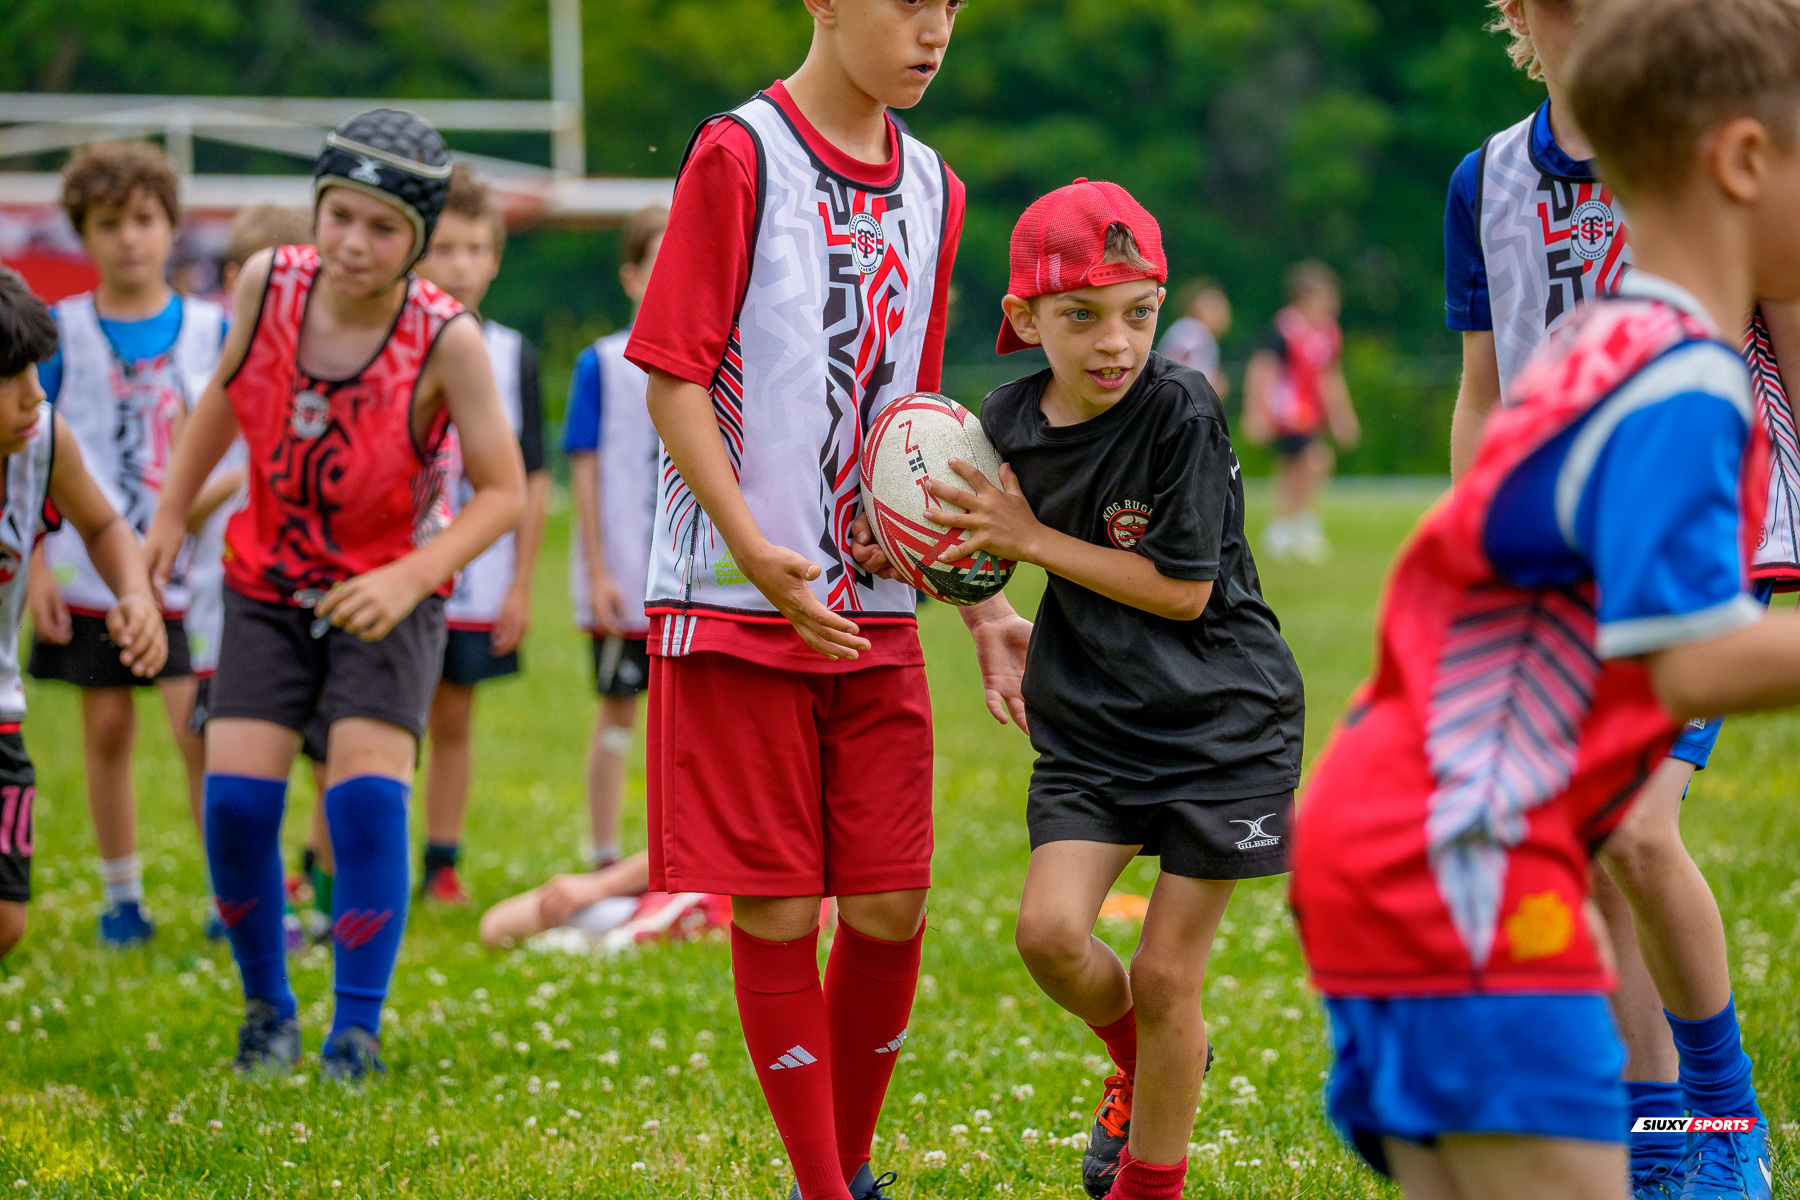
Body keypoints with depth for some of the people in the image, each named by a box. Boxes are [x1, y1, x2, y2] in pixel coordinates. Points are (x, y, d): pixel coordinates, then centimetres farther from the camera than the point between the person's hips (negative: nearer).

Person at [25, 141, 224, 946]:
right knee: (106, 728, 6)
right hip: (90, 570, 1)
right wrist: (36, 562, -4)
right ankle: (120, 896, 19)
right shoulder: (64, 332, 1)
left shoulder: (211, 330, 3)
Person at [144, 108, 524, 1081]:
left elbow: (502, 490, -15)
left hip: (391, 593, -3)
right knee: (235, 797, -7)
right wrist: (172, 511, 11)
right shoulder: (268, 284, -15)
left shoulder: (446, 340, -24)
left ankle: (356, 1031, -4)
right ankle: (267, 1010, 14)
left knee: (367, 793, -17)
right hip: (269, 582, 3)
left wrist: (407, 578, -28)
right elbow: (225, 389, 8)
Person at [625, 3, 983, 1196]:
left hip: (876, 609, 5)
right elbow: (672, 378, -10)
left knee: (892, 908, 4)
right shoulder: (738, 156, -7)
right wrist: (757, 554, -20)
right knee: (775, 910, -1)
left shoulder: (932, 191, 12)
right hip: (737, 606, -5)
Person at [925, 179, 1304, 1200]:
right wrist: (961, 557, -7)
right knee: (1051, 931, -13)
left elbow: (1184, 590, -17)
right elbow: (990, 556, 16)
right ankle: (1142, 1061, 20)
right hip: (1092, 724, 4)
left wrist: (1031, 539, -17)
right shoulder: (1011, 423, -2)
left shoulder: (1182, 411, -18)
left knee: (1167, 974, -1)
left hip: (1222, 722, -4)